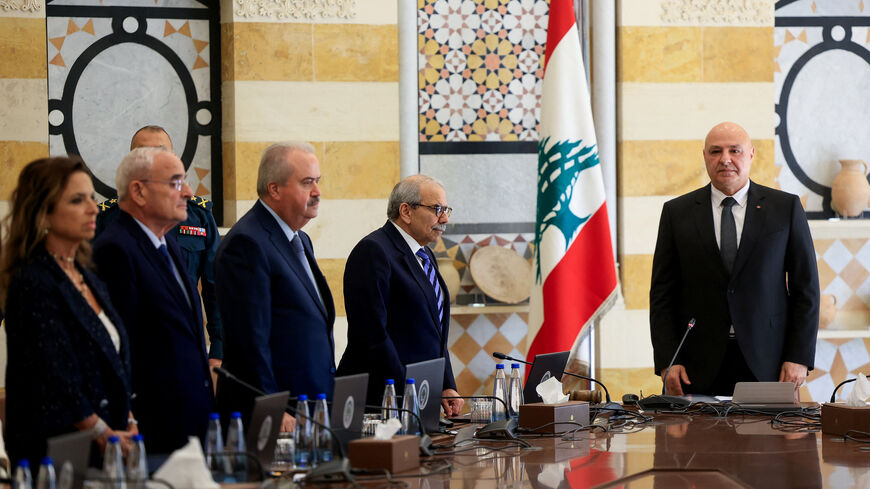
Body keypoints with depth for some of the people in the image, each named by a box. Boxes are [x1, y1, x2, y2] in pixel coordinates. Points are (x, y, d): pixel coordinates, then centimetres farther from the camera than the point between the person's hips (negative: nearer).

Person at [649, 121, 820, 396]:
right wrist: (667, 361, -3)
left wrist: (799, 357, -3)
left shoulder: (786, 208, 7)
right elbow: (662, 293, 7)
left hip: (765, 364, 0)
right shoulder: (677, 212, 9)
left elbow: (806, 287, 6)